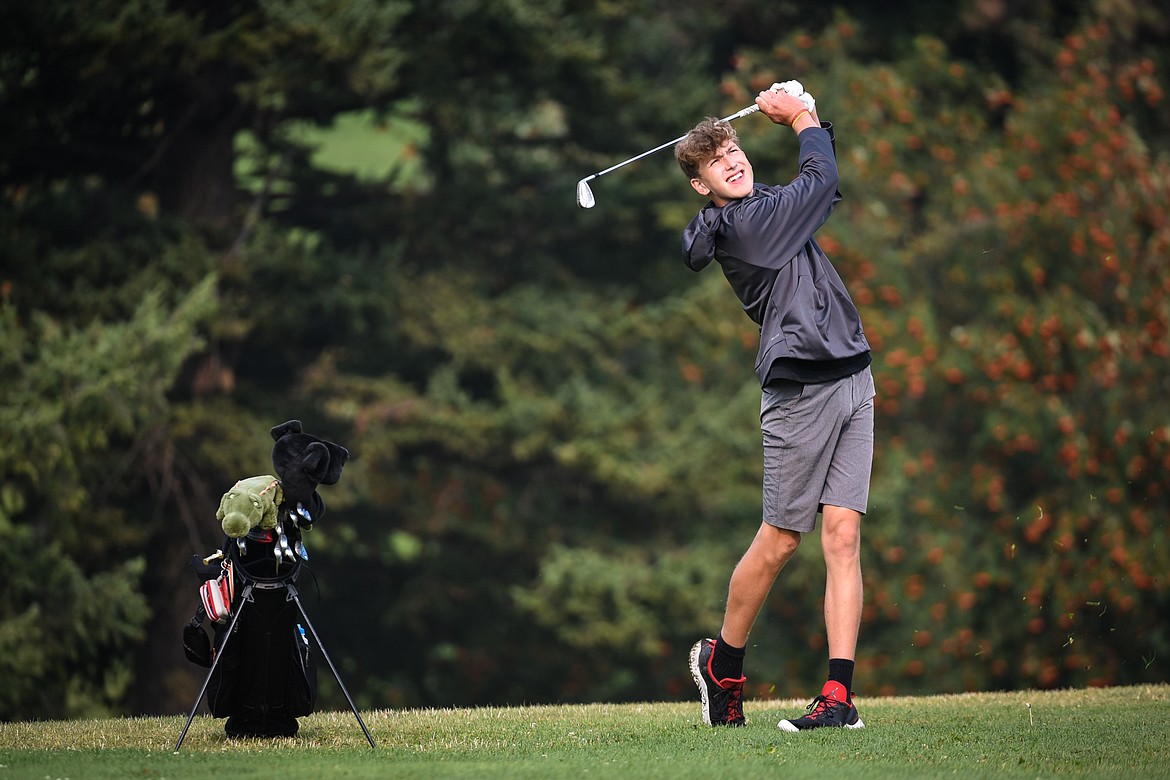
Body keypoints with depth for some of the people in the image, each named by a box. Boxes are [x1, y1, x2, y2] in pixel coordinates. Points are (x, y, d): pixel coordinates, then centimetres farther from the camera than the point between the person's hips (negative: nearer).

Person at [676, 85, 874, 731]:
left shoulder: (761, 210, 17)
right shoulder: (743, 224, -10)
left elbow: (823, 184, 32)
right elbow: (822, 180, -1)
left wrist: (808, 119, 17)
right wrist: (800, 119, 15)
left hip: (850, 381, 8)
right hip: (802, 390, -8)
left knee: (843, 536, -1)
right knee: (779, 540, 0)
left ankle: (840, 694, -6)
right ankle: (722, 664, 21)